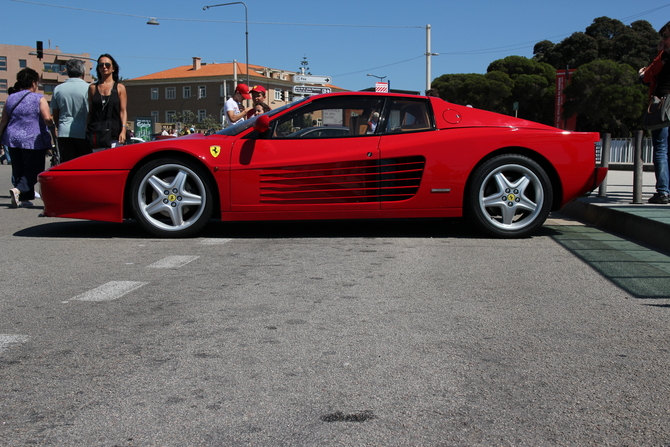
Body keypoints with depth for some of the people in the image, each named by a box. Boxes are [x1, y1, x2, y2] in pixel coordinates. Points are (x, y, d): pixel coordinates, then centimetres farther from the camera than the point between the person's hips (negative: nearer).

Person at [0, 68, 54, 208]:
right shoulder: (39, 98, -7)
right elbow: (47, 119, -17)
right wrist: (53, 127, 3)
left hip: (13, 139, 5)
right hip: (34, 141, -5)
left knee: (19, 170, 14)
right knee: (33, 171, 1)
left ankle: (23, 199, 12)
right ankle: (18, 190, -21)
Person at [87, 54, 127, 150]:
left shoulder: (120, 88, 8)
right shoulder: (93, 88, 14)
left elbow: (123, 111, 2)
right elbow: (90, 112, 14)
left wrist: (123, 130, -10)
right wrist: (87, 131, 8)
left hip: (113, 132, -2)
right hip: (95, 132, 2)